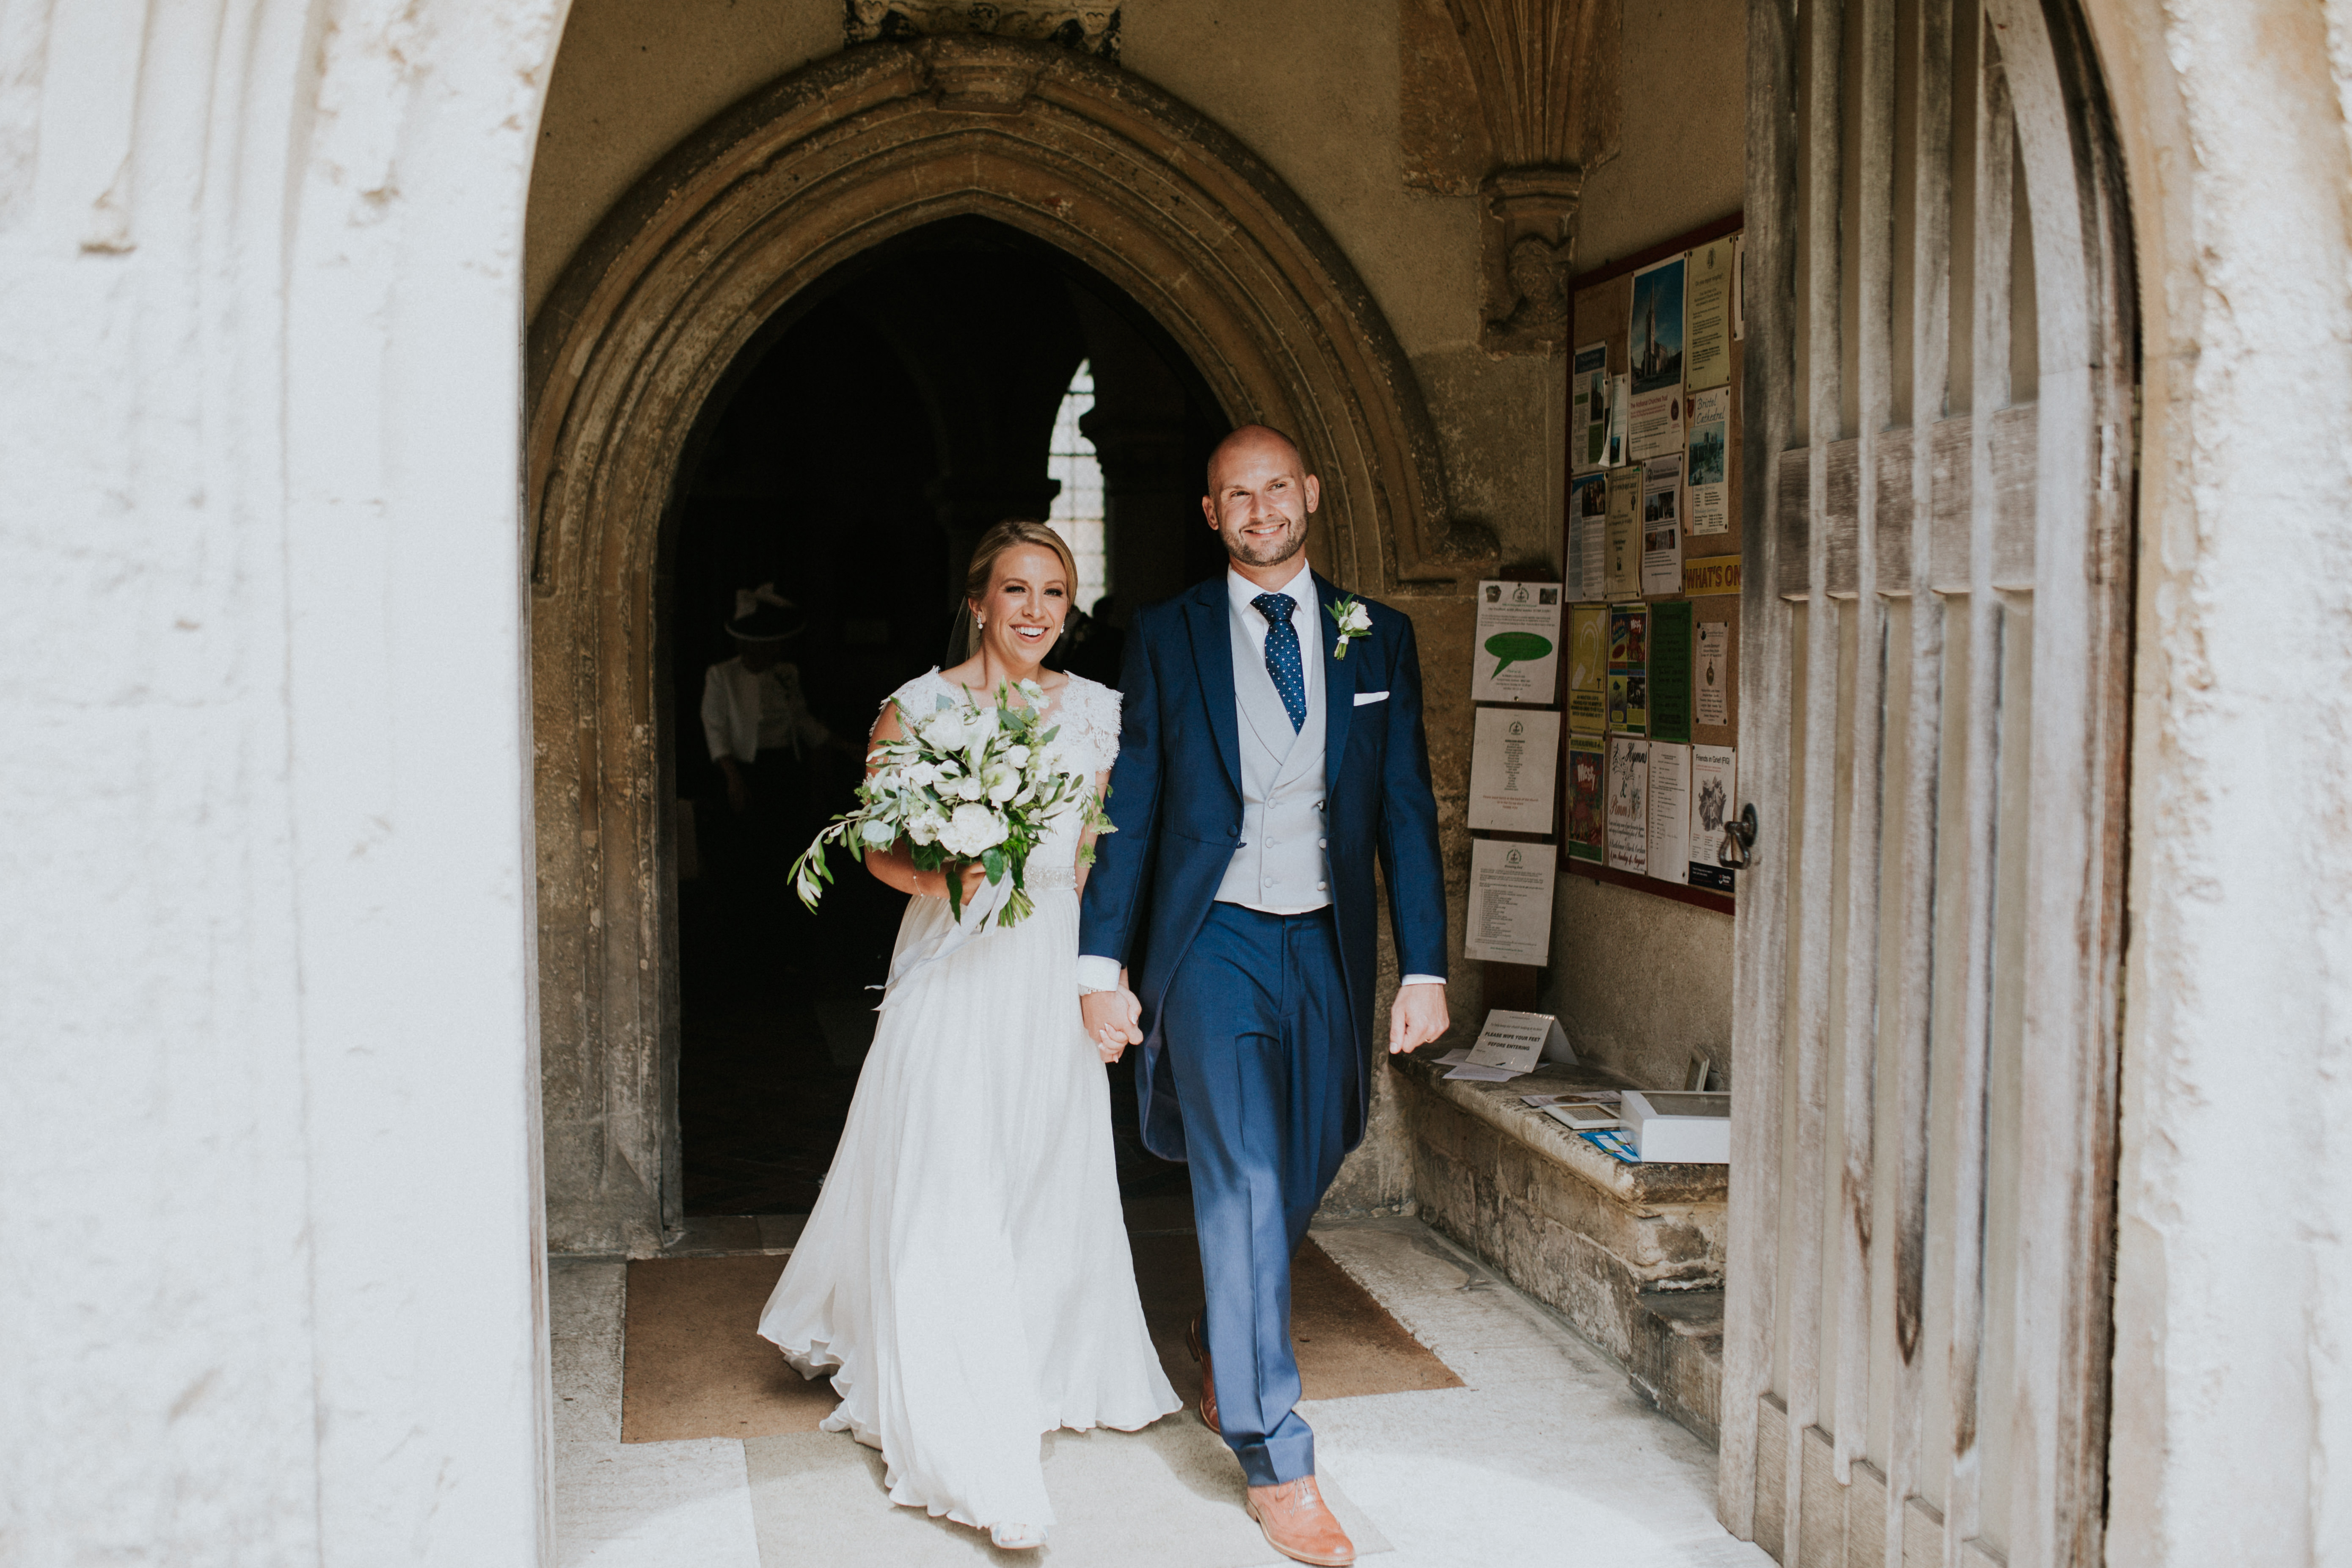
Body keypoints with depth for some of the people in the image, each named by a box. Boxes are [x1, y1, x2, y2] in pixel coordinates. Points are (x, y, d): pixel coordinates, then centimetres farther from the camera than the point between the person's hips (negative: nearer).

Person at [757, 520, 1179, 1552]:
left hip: (1056, 977, 4)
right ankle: (975, 1459, -1)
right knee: (946, 1205, -7)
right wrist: (945, 881, -21)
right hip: (953, 976, -3)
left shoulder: (1098, 713, 5)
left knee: (1050, 1190, 14)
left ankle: (1047, 1371, 37)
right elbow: (880, 850, 0)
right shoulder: (919, 708, -5)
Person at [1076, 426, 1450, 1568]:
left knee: (1299, 1174, 15)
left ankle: (1221, 1354, 42)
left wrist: (1424, 967, 0)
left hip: (1328, 946, 3)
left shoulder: (1377, 638, 6)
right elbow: (1129, 809, 0)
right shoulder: (1165, 638, 1)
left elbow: (1407, 809, 5)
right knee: (1244, 1184, -9)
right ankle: (1274, 1459, -1)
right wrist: (1102, 964, -5)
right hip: (1213, 943, -3)